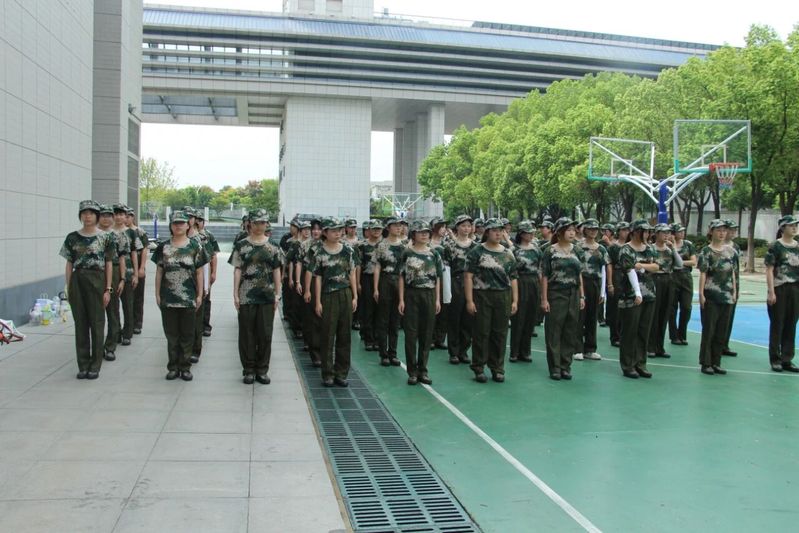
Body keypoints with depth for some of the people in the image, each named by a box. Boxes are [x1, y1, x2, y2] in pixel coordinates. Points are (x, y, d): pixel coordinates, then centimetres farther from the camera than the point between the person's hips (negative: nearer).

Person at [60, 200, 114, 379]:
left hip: (97, 281, -2)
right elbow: (69, 265, 7)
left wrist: (108, 289, -3)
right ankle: (83, 365, 15)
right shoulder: (72, 238, 5)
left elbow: (109, 265, 1)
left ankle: (95, 365, 11)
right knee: (80, 324, 6)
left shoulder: (105, 238, 0)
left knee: (97, 323, 3)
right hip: (77, 281, 2)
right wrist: (68, 288, 2)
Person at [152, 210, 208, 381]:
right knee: (171, 334, 8)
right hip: (168, 298, 1)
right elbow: (159, 272, 8)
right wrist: (157, 294, 3)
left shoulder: (195, 246, 1)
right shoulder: (164, 247, 5)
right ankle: (173, 367, 18)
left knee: (187, 334, 6)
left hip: (189, 298, -1)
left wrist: (199, 295, -1)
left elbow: (199, 272, 2)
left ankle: (185, 367, 16)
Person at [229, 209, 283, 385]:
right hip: (246, 296, -1)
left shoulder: (273, 246, 7)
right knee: (247, 334, 4)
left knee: (265, 334, 4)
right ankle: (249, 369, 14)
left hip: (267, 296, 1)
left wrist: (277, 294, 3)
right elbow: (237, 270, 2)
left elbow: (277, 271, 8)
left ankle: (262, 370, 15)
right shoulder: (241, 245, 3)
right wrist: (235, 294, -3)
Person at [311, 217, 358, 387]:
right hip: (328, 297, -3)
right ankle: (328, 374, 10)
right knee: (327, 336, 2)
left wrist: (355, 296, 4)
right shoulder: (320, 254, -3)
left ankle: (341, 373, 15)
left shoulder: (348, 250, 5)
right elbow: (318, 278, -1)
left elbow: (352, 274, 8)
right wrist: (318, 302, -4)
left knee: (344, 335, 6)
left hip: (345, 295, 3)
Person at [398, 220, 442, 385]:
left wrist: (437, 299, 3)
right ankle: (412, 371, 8)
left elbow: (437, 278, 9)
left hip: (429, 295, 2)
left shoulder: (434, 254, 7)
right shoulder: (407, 253, 0)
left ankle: (423, 370, 15)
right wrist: (401, 299, -6)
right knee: (411, 334, 0)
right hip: (411, 295, -2)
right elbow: (402, 277, 0)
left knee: (426, 334, 5)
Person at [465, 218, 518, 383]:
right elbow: (468, 276, -6)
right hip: (482, 296, -3)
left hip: (503, 297, 3)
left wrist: (515, 301, 4)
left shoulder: (508, 254, 11)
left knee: (500, 334, 6)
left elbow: (513, 279, 12)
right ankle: (478, 368, 10)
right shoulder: (477, 252, -1)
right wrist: (469, 300, -12)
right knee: (481, 333, 0)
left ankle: (497, 369, 16)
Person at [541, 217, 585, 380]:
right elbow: (544, 276, -6)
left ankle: (566, 366, 16)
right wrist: (544, 299, -10)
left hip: (573, 295, 4)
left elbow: (579, 274, 13)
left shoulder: (577, 250, 8)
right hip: (556, 294, -4)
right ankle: (554, 367, 8)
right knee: (554, 332, 1)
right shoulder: (550, 251, -5)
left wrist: (582, 296, 8)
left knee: (570, 332, 7)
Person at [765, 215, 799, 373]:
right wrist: (771, 292, -13)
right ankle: (775, 360, 12)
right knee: (777, 325, 3)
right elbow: (769, 270, -7)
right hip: (779, 290, -5)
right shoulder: (775, 246, -5)